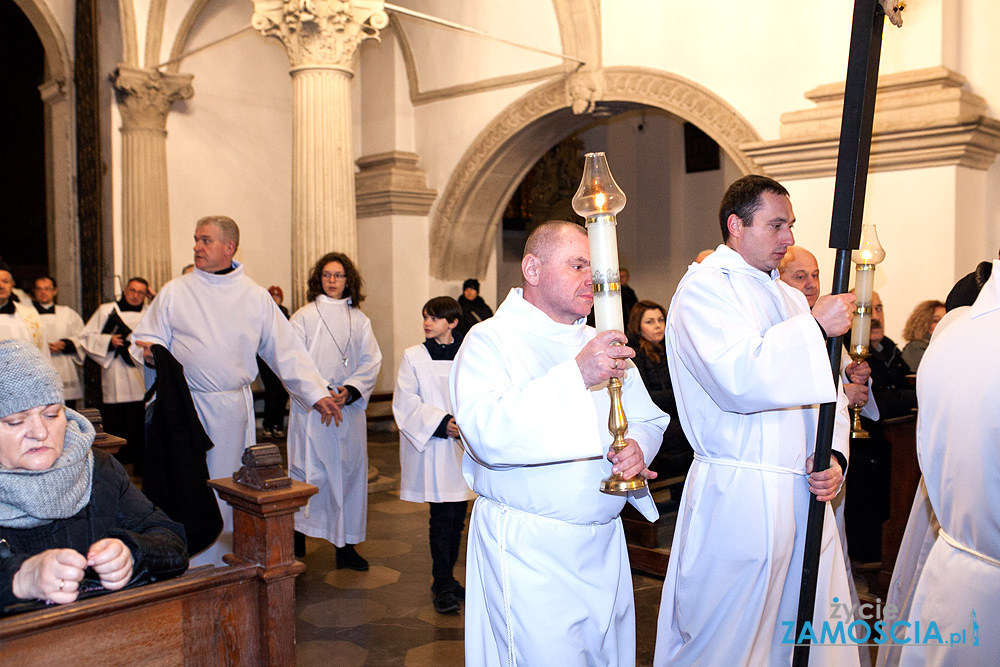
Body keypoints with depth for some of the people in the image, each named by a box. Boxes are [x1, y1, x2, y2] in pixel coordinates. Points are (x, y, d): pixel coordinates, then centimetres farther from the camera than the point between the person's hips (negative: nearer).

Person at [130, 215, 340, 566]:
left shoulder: (256, 296, 7)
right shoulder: (174, 292, 6)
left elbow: (286, 349, 7)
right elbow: (145, 339, 7)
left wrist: (315, 393, 0)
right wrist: (151, 352, -18)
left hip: (233, 409, 1)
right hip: (185, 408, -1)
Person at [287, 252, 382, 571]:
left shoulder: (359, 320, 10)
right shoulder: (303, 316, 2)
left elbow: (371, 362, 4)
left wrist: (349, 391, -12)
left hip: (350, 408, 3)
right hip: (310, 410, -3)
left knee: (350, 472, 5)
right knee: (309, 474, -3)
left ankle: (346, 545, 14)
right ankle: (297, 541, 9)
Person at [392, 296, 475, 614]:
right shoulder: (413, 356, 1)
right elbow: (405, 402, -4)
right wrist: (440, 422, -15)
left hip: (463, 447, 3)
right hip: (432, 448, -3)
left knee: (457, 517, 9)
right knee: (443, 518, -7)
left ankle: (447, 579, 24)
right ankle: (442, 585, 6)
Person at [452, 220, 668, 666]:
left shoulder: (601, 344, 13)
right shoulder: (491, 340, -9)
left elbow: (648, 419, 16)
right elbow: (486, 433, -25)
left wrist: (637, 446, -8)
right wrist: (576, 376, -30)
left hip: (605, 544, 7)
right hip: (528, 551, -6)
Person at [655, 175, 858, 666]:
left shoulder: (790, 298, 18)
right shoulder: (703, 287, -8)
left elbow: (823, 391, 17)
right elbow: (739, 378, -24)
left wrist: (832, 454, 0)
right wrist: (815, 326, -16)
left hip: (805, 496, 8)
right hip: (739, 501, -8)